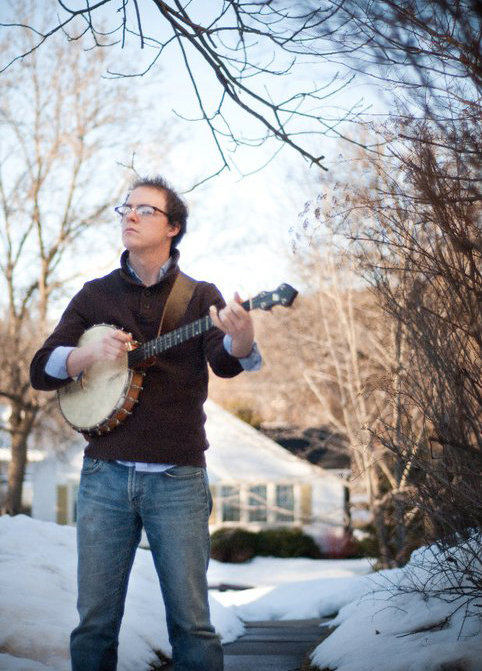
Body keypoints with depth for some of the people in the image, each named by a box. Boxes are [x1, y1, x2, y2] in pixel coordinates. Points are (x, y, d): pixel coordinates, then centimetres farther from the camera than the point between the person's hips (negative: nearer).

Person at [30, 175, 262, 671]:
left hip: (177, 477, -2)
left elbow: (225, 362, -13)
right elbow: (41, 369, 8)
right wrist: (93, 353, -13)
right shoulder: (96, 295, 12)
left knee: (191, 621, -4)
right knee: (95, 621, 2)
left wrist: (241, 341, -37)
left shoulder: (199, 297, 6)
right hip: (105, 474, 2)